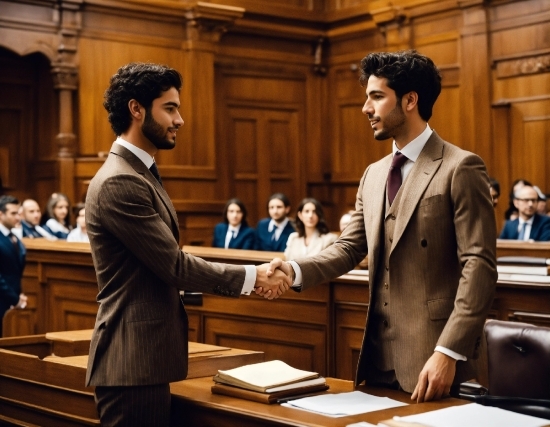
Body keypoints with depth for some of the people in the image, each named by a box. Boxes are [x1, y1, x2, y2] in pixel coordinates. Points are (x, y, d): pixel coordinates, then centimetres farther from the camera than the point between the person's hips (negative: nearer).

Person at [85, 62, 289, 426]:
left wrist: (248, 280, 9)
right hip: (132, 361, -10)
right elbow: (173, 264, -18)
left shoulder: (140, 174, 14)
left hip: (145, 356, 10)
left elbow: (165, 265, 15)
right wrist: (251, 276, -9)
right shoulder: (119, 182, -19)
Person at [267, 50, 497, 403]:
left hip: (430, 357, -7)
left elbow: (479, 267, -14)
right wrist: (297, 271, -9)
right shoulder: (374, 175, 14)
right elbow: (349, 247, 11)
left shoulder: (460, 169, -9)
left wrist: (448, 352, -20)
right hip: (379, 357, 7)